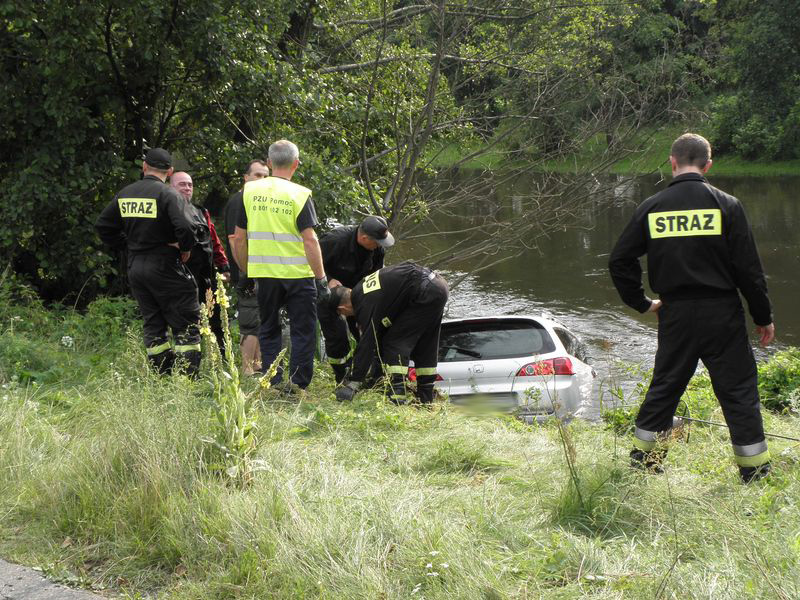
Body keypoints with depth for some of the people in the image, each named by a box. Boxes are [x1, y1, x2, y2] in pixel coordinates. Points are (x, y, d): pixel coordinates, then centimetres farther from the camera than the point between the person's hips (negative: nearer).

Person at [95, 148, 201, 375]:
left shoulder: (125, 194, 8)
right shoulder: (168, 194, -12)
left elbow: (103, 226, 15)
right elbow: (184, 227, -24)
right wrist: (185, 248, -6)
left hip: (134, 268, 6)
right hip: (164, 267, -6)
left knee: (153, 324, 13)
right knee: (187, 323, -1)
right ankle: (188, 377, -8)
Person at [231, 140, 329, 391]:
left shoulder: (249, 191, 2)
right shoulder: (299, 195, -9)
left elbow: (238, 239, 5)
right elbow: (310, 240, -13)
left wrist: (246, 271, 17)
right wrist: (321, 277, -8)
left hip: (263, 274, 3)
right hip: (298, 274, -3)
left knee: (269, 330, 16)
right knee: (303, 331, 7)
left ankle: (273, 382, 13)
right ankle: (298, 383, 3)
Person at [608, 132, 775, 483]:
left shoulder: (652, 208, 2)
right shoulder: (726, 205, -6)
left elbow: (619, 261, 4)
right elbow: (749, 269, -5)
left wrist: (642, 303, 15)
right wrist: (763, 318, 3)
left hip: (675, 315, 3)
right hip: (722, 315, -3)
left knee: (664, 388, 17)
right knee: (739, 392, 4)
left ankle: (641, 461, 23)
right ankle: (755, 474, 6)